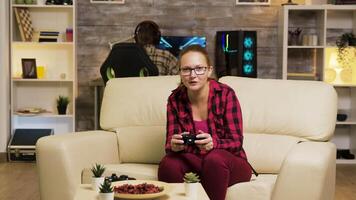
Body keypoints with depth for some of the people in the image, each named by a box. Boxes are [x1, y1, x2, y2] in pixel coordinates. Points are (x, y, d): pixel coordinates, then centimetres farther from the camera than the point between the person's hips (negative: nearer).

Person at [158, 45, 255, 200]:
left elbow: (236, 142, -12)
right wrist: (174, 146, -29)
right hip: (194, 161, 2)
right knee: (168, 164, -29)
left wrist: (213, 143, -34)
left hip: (229, 163, -2)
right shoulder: (175, 99, -1)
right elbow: (170, 144, -4)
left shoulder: (226, 94, -11)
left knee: (215, 159, -35)